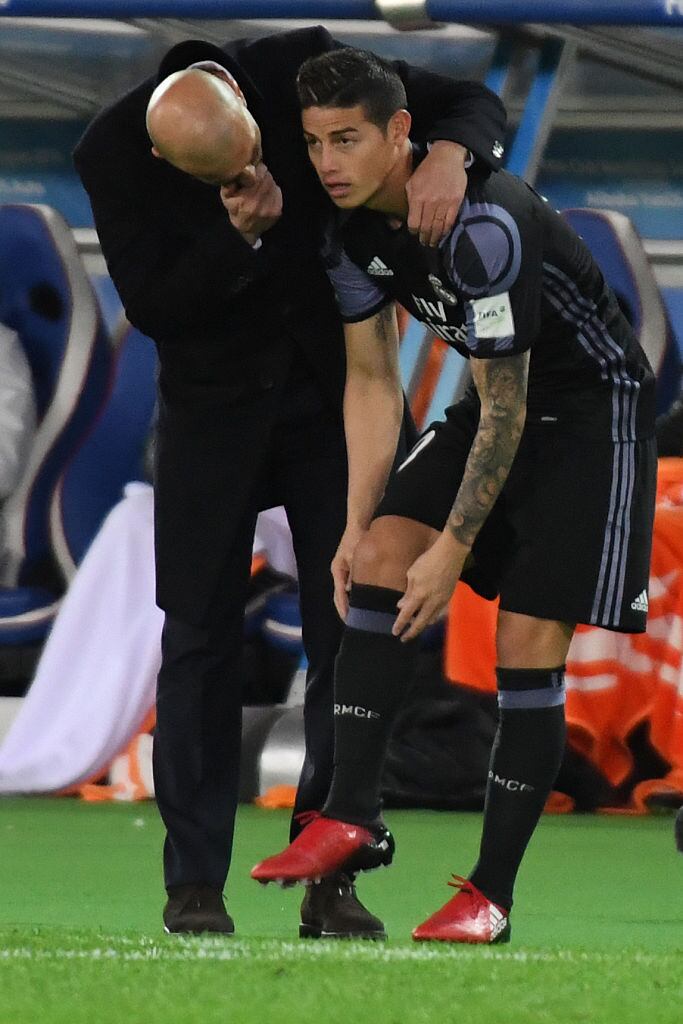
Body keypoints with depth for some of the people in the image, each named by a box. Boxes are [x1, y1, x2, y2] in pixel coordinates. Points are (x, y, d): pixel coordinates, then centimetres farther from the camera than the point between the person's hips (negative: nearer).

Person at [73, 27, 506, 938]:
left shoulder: (306, 69, -19)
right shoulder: (112, 154, -19)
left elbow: (475, 104, -14)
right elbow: (152, 307, -19)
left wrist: (448, 155, -37)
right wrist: (241, 232, -34)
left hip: (336, 380, 1)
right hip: (214, 400, -1)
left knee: (351, 630, -3)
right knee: (201, 637, -2)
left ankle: (330, 880, 0)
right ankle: (196, 885, 4)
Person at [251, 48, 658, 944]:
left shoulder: (484, 227, -32)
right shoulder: (354, 229, -6)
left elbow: (504, 411, -27)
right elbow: (372, 380, 4)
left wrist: (455, 549, -23)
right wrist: (357, 524, -2)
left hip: (595, 408, -8)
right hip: (504, 401, 8)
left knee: (528, 642, -12)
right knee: (381, 553, -11)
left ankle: (492, 892, -6)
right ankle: (353, 817, -11)